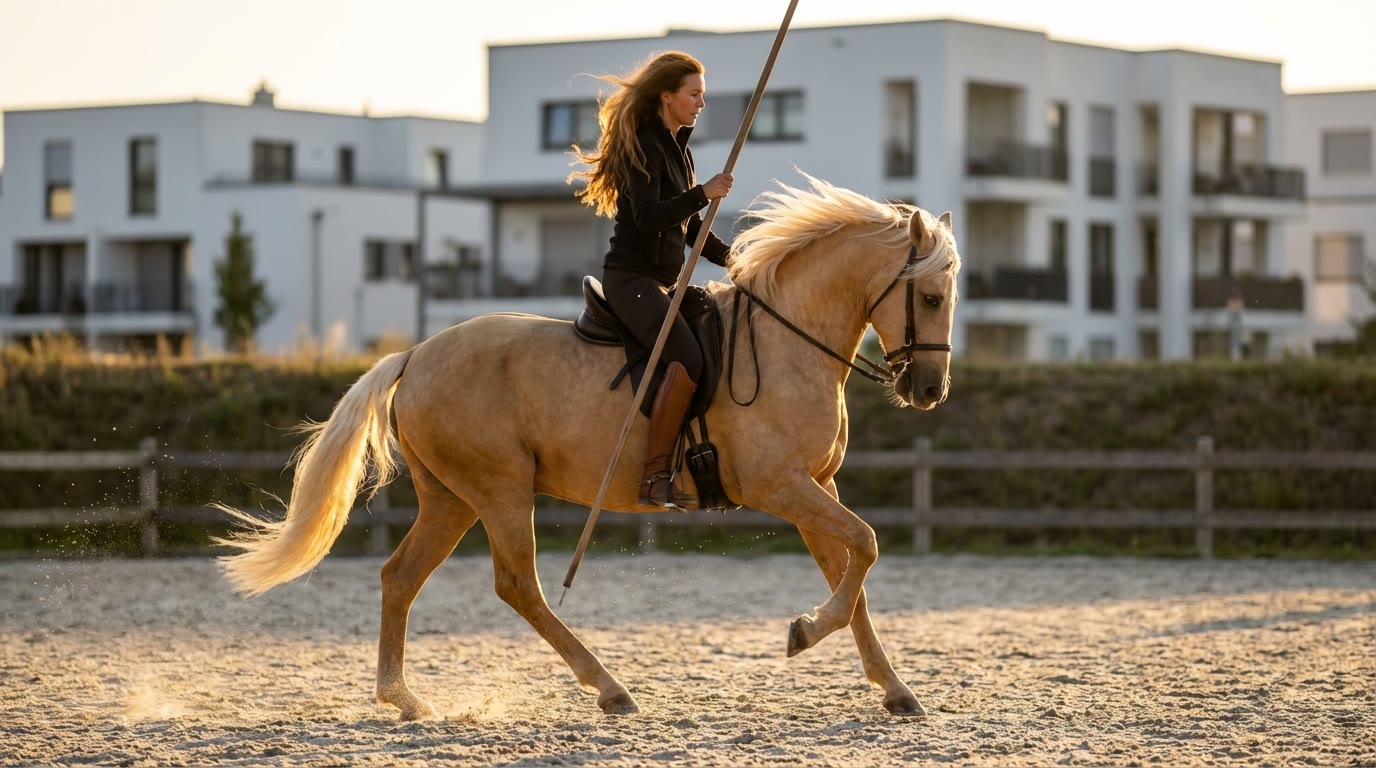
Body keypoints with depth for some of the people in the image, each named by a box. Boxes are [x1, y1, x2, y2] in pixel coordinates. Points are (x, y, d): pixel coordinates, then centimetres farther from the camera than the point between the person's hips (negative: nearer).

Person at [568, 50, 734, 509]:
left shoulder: (678, 149, 19)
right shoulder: (643, 148, -10)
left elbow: (689, 226, 25)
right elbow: (648, 219, -22)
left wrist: (726, 256, 11)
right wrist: (702, 194, -27)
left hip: (664, 283, 10)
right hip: (632, 279, -10)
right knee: (687, 359, -29)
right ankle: (655, 478, -30)